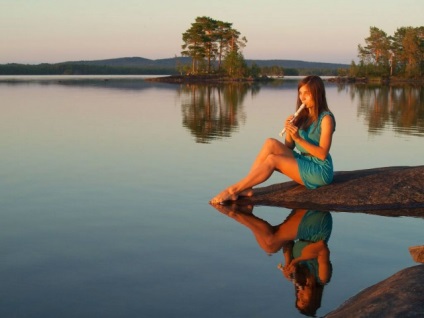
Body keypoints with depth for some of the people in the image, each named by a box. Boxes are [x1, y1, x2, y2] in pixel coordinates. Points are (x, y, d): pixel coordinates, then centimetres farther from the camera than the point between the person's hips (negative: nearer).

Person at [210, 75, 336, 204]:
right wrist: (289, 131, -10)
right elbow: (289, 147, 10)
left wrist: (298, 138, -26)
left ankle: (233, 190, -18)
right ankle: (246, 187, -18)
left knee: (272, 160, -23)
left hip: (320, 171, -7)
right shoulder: (303, 116, 11)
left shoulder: (326, 118, -11)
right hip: (303, 163, 7)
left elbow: (323, 154, -19)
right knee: (271, 143, -15)